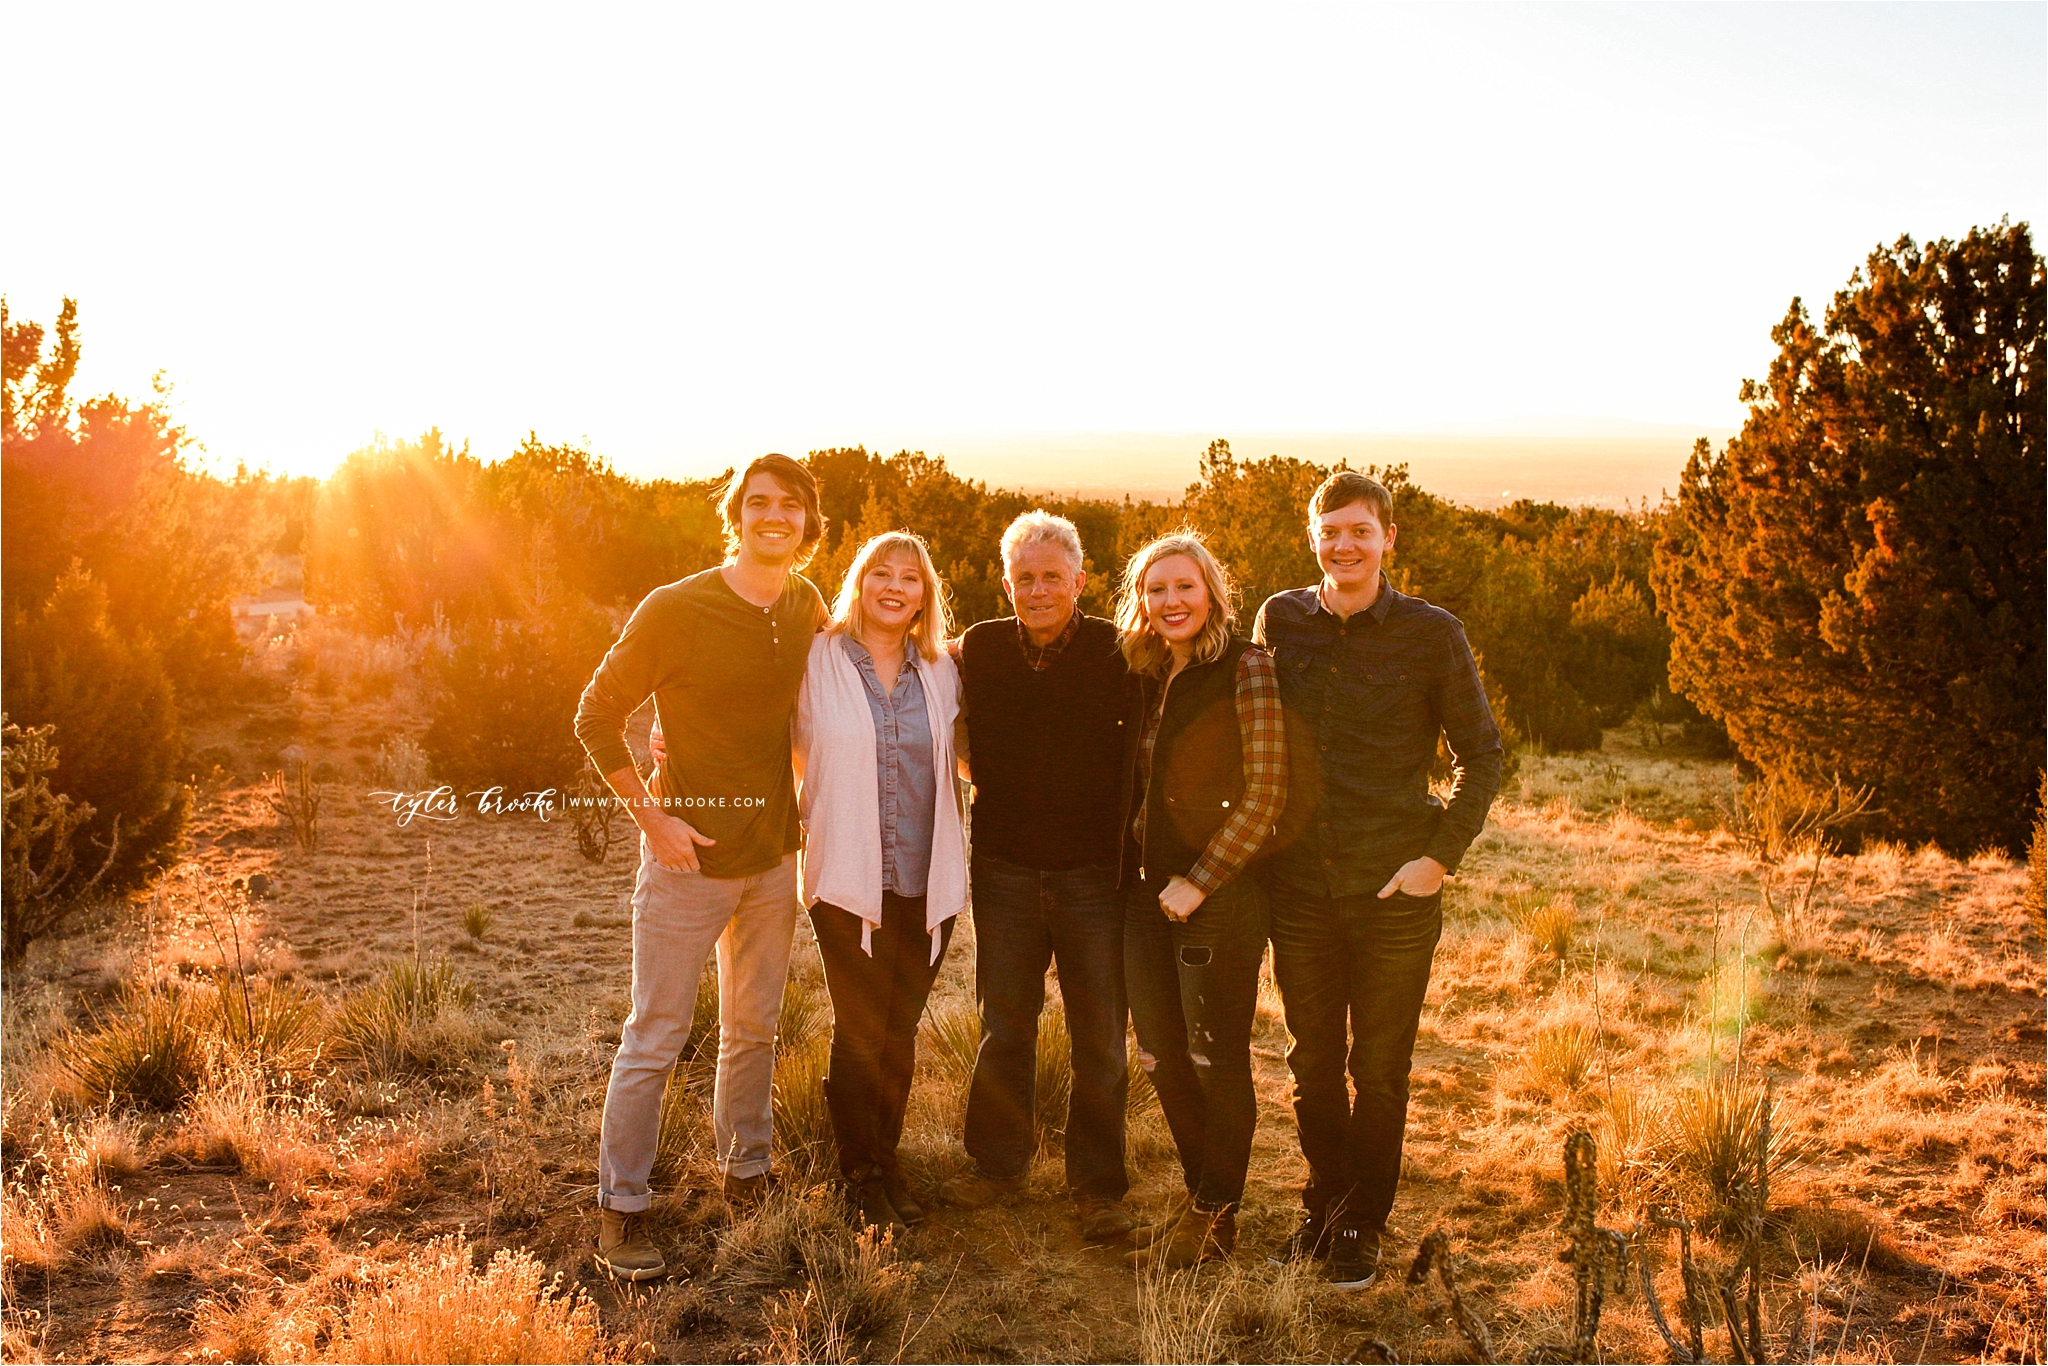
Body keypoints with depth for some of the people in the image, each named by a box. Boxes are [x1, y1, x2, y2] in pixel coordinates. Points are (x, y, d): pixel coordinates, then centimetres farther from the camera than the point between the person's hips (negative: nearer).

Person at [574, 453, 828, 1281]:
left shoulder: (808, 608, 2)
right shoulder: (675, 609, -15)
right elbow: (597, 718, -9)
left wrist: (796, 812, 11)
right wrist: (652, 819, -15)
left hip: (773, 858, 5)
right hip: (690, 857, -5)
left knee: (755, 1027, 17)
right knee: (655, 1038, 2)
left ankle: (745, 1172, 35)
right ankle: (620, 1211, 16)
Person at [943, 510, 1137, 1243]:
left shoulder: (1117, 653, -8)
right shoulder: (979, 649, 0)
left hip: (1093, 872, -2)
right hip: (1005, 870, 2)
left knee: (1100, 1040, 7)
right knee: (1003, 1029, 14)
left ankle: (1097, 1184, 22)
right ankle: (997, 1165, 32)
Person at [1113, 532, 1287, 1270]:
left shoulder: (1245, 668, -10)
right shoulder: (1148, 678, 12)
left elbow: (1265, 794, -13)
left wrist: (1199, 882, -14)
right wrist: (1130, 871, 9)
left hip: (1220, 896, -7)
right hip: (1149, 893, 7)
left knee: (1217, 1059, 4)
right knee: (1162, 1055, 12)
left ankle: (1214, 1216, 21)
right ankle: (1200, 1193, 31)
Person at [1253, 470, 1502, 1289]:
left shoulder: (1432, 634, -6)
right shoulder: (1280, 619, 2)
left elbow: (1482, 753, 1)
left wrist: (1442, 855, -8)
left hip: (1395, 892, -2)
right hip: (1299, 886, 3)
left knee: (1379, 1069, 9)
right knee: (1312, 1063, 15)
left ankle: (1363, 1224, 28)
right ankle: (1322, 1203, 35)